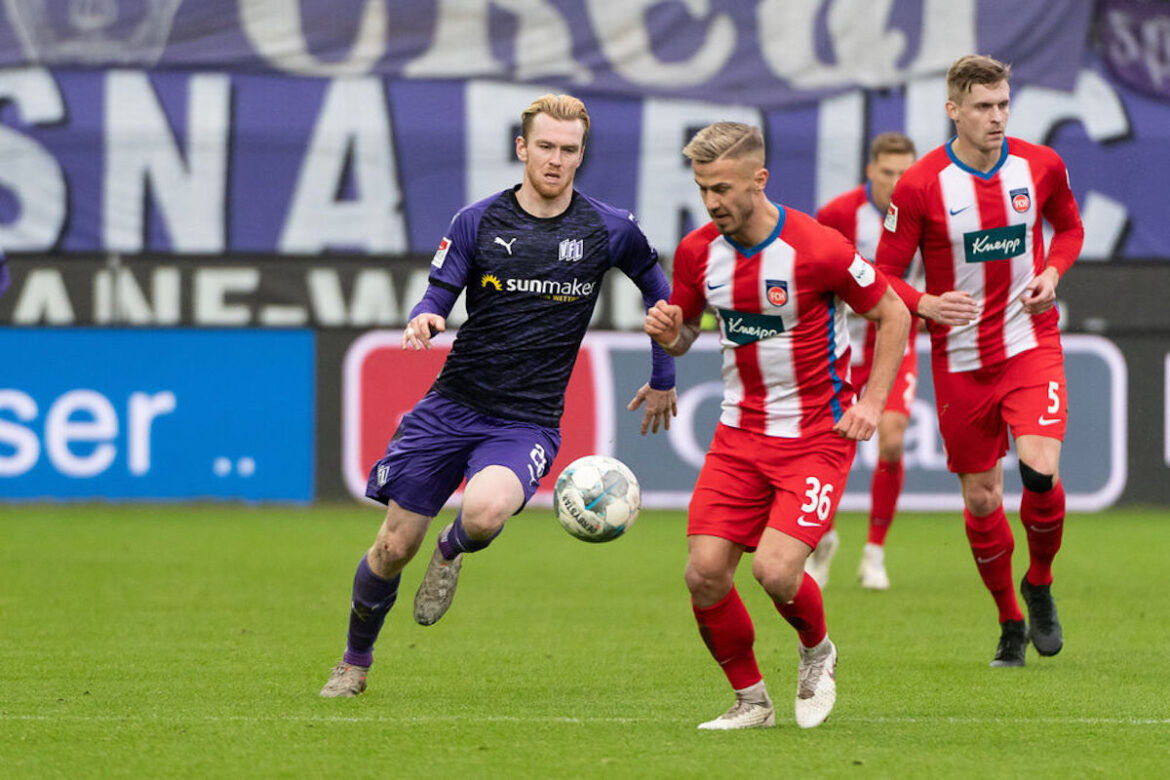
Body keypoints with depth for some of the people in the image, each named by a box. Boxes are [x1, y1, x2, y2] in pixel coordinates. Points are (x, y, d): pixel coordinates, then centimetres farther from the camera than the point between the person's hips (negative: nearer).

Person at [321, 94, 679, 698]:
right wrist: (424, 319, -21)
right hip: (452, 405, 2)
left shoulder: (609, 230, -2)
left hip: (527, 422, -2)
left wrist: (663, 379, 21)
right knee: (394, 547, 1)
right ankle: (355, 659, 27)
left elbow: (657, 289, 16)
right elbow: (438, 297, 4)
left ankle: (453, 551, 5)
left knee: (485, 511, -33)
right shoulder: (478, 222, -1)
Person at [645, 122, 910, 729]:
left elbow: (893, 315, -4)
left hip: (816, 435, -5)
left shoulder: (817, 248, -17)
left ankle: (817, 652, 14)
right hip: (739, 433, 5)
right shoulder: (697, 252, -2)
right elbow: (683, 333, 14)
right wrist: (667, 333, -11)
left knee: (775, 570, -20)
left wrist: (871, 405, -9)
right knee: (705, 573, -7)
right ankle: (751, 701, 15)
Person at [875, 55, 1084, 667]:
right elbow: (885, 274, -4)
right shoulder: (920, 185, -10)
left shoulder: (1040, 166, -3)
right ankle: (1010, 623, 25)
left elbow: (1069, 226, 17)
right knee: (980, 497, 5)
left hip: (1030, 345, 0)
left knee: (1040, 470, -20)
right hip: (960, 359, 0)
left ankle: (1039, 586, 8)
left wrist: (1053, 272, -4)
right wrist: (926, 305, -24)